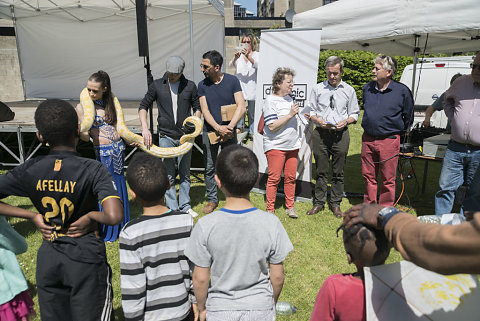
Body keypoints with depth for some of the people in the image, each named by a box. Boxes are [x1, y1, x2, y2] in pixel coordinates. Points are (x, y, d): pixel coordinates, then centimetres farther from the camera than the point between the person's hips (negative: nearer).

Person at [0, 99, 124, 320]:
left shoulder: (29, 171, -9)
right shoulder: (93, 170, -21)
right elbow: (114, 216, -34)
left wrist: (33, 216, -4)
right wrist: (92, 216, -14)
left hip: (48, 258, 4)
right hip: (86, 257, -4)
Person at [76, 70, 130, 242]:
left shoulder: (109, 101, 7)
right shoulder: (82, 107, -7)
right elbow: (85, 135, -10)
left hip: (119, 148, 5)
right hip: (103, 152, -5)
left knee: (118, 185, 15)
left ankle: (119, 226, 33)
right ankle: (104, 232, 15)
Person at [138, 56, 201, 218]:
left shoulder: (190, 86, 2)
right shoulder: (157, 85, 1)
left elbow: (197, 108, 11)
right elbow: (143, 106, 3)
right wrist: (145, 128, -12)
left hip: (185, 136, 1)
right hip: (166, 137, 0)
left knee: (185, 174, 9)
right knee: (169, 175, 4)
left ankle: (185, 207, 22)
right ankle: (172, 209, 14)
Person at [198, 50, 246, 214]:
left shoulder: (232, 81, -2)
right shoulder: (202, 85, 3)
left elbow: (241, 108, -7)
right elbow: (205, 111, -3)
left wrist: (229, 128, -16)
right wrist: (218, 128, -18)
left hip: (229, 132, -1)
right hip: (210, 131, 2)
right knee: (209, 167, 6)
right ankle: (212, 199, 22)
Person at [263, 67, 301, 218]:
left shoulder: (289, 98, 13)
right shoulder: (270, 100, -11)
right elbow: (272, 126, -20)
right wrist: (290, 115, -20)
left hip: (292, 145, 7)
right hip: (275, 146, -7)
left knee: (291, 177, 9)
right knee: (274, 178, -2)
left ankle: (290, 207, 22)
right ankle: (270, 209, 11)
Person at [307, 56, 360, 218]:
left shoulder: (349, 90, 10)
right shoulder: (317, 89, 9)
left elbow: (354, 113, 12)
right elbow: (311, 111, 10)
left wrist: (345, 121, -8)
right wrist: (319, 121, -10)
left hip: (341, 134, 0)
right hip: (321, 134, 0)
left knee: (338, 172, 5)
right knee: (321, 171, 5)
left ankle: (336, 203, 18)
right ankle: (319, 202, 16)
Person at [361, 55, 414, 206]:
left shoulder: (402, 91, -8)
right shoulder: (367, 88, 5)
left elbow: (408, 117, 4)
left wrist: (398, 131, 9)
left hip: (389, 141, -4)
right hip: (367, 139, 4)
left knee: (388, 180, 6)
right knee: (368, 176, 12)